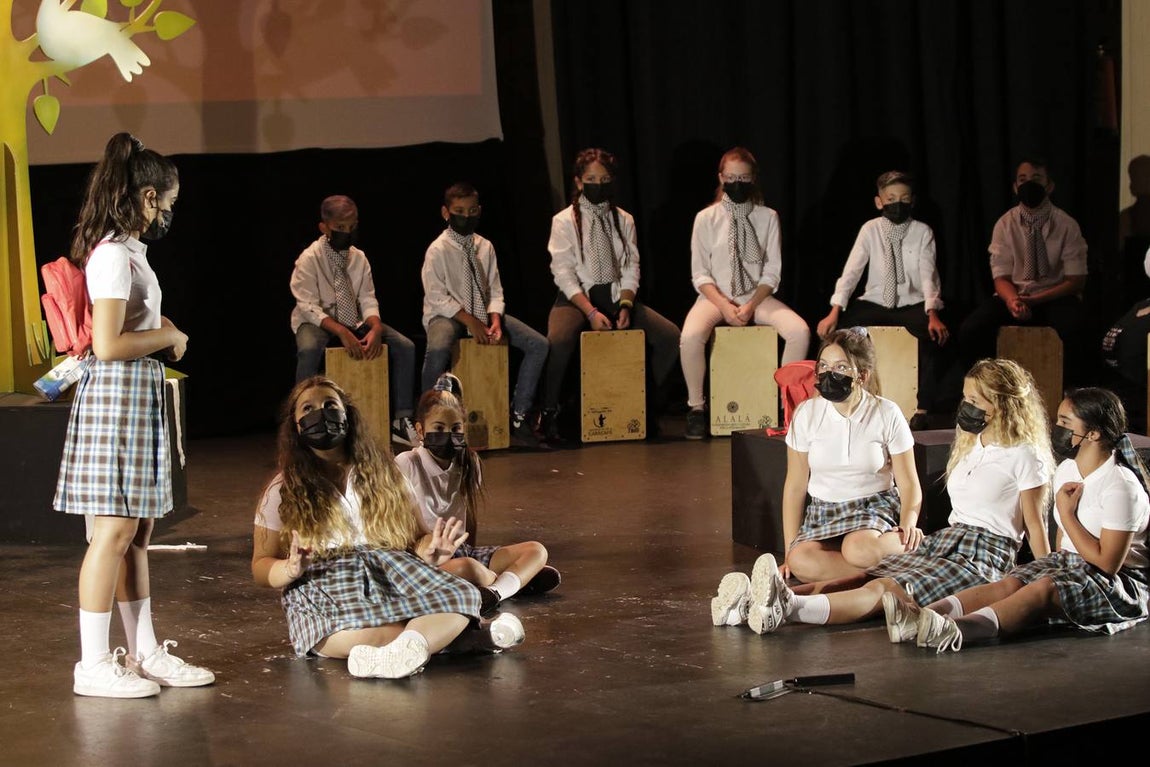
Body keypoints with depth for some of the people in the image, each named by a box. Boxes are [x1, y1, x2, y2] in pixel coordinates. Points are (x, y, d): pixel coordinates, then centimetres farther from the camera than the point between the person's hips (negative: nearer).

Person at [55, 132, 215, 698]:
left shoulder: (127, 250, 16)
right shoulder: (114, 254, -15)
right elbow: (108, 344, -23)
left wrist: (162, 332, 11)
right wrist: (168, 338, -9)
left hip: (139, 397, 10)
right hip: (117, 396, -10)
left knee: (137, 529, 12)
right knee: (116, 528, -9)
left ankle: (145, 653, 17)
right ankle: (94, 665, -5)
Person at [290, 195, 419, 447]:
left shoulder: (358, 258, 3)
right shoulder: (309, 259, -12)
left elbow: (367, 300, 0)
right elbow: (309, 307, -19)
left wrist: (376, 327, -23)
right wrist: (342, 332, -33)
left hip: (354, 322, 5)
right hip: (318, 322, -5)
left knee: (405, 347, -12)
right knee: (309, 350, -40)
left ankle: (402, 420, -6)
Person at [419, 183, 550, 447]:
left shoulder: (485, 247, 7)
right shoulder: (438, 250, -8)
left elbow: (495, 290, 7)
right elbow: (438, 297, -12)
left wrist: (495, 320, -13)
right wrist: (470, 321, -21)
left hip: (483, 313, 6)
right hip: (446, 314, -5)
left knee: (538, 344, -9)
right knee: (438, 350, -40)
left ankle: (519, 415, -3)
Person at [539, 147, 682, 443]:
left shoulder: (623, 220, 11)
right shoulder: (564, 221, -2)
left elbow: (631, 268, 7)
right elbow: (563, 272, -9)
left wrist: (626, 306, -11)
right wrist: (591, 312, -21)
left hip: (616, 296, 4)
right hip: (577, 297, -4)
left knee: (670, 336, -16)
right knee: (559, 341, -37)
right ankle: (549, 414, -17)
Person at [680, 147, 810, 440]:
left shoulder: (768, 217, 3)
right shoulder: (706, 218, 0)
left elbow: (772, 272, 2)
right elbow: (700, 275, -1)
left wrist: (751, 306, -14)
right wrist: (724, 306, -17)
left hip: (756, 296, 2)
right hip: (716, 297, -1)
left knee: (800, 330, -26)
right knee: (690, 336, -34)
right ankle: (696, 406, -13)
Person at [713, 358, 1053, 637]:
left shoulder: (1024, 457, -1)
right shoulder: (969, 446, 24)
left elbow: (1035, 528, -2)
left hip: (983, 558, -7)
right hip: (942, 541, 8)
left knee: (883, 589, -33)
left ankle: (788, 607, -59)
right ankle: (751, 604, -41)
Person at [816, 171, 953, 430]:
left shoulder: (923, 232, -2)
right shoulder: (870, 230, 1)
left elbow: (928, 275, -11)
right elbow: (851, 271, -5)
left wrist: (932, 315, -27)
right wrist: (834, 312, -17)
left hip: (912, 305, -2)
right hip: (875, 304, 2)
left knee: (935, 335, -33)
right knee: (838, 329, -23)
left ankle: (925, 407, -23)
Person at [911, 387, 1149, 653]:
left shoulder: (1121, 487, -18)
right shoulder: (1066, 470, 7)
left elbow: (1108, 563, -22)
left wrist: (1067, 514, -16)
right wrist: (1057, 566, -4)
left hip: (1121, 581, -7)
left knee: (1043, 589, -33)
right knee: (1010, 583, -21)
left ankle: (954, 631, -58)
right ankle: (921, 618, -45)